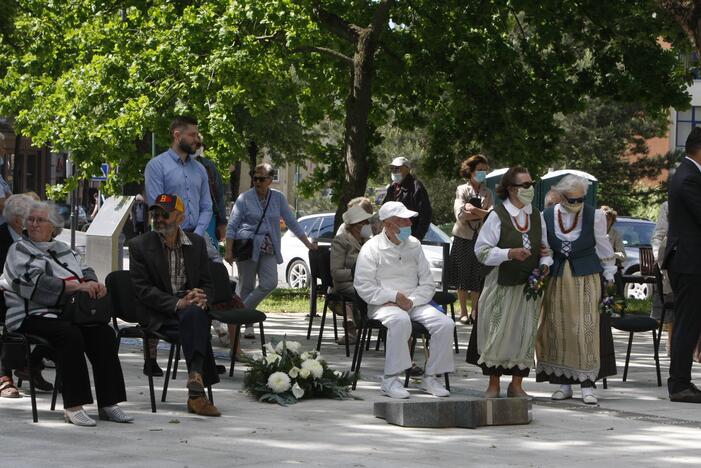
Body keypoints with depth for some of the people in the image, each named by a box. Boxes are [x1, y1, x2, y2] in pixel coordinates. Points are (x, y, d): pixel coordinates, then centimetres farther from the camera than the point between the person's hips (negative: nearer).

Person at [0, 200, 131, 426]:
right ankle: (73, 407, -33)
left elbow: (85, 270, 19)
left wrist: (92, 283, -7)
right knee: (69, 334, -34)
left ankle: (108, 403, -21)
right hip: (32, 316, -6)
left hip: (67, 313, 6)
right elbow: (35, 282, -12)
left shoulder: (63, 249, 23)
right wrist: (76, 286, -19)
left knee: (104, 333, -19)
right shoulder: (19, 250, 2)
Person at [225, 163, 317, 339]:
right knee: (247, 286, -1)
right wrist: (229, 251, -6)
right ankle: (248, 325, 9)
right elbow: (232, 226, 1)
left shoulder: (278, 198, 9)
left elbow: (292, 222, 14)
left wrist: (308, 244, 10)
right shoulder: (244, 198, 1)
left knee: (270, 283, -14)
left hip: (268, 249, 3)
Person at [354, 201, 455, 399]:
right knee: (400, 320, -39)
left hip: (414, 303, 5)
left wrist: (411, 301, -10)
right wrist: (395, 297, -17)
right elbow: (363, 286, -9)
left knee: (445, 324, -19)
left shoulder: (414, 245, 13)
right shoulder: (372, 248, -1)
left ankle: (430, 377, -10)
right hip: (383, 305, -5)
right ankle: (390, 379, -33)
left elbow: (428, 284, 10)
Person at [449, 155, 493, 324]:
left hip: (481, 238, 2)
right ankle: (463, 311, 9)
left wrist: (473, 210, -14)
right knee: (462, 277, 1)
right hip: (463, 238, -2)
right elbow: (461, 216, -11)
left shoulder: (487, 193, 11)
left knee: (477, 278, 3)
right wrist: (482, 214, -10)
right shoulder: (462, 190, 2)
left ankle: (475, 311, 11)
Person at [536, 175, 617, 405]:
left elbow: (604, 248, 6)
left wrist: (609, 278, 6)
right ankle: (564, 383, 11)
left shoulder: (595, 216, -2)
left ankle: (587, 385, -6)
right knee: (558, 329, 3)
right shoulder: (546, 217, 1)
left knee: (587, 329, -8)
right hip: (556, 280, 2)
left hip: (586, 278, -2)